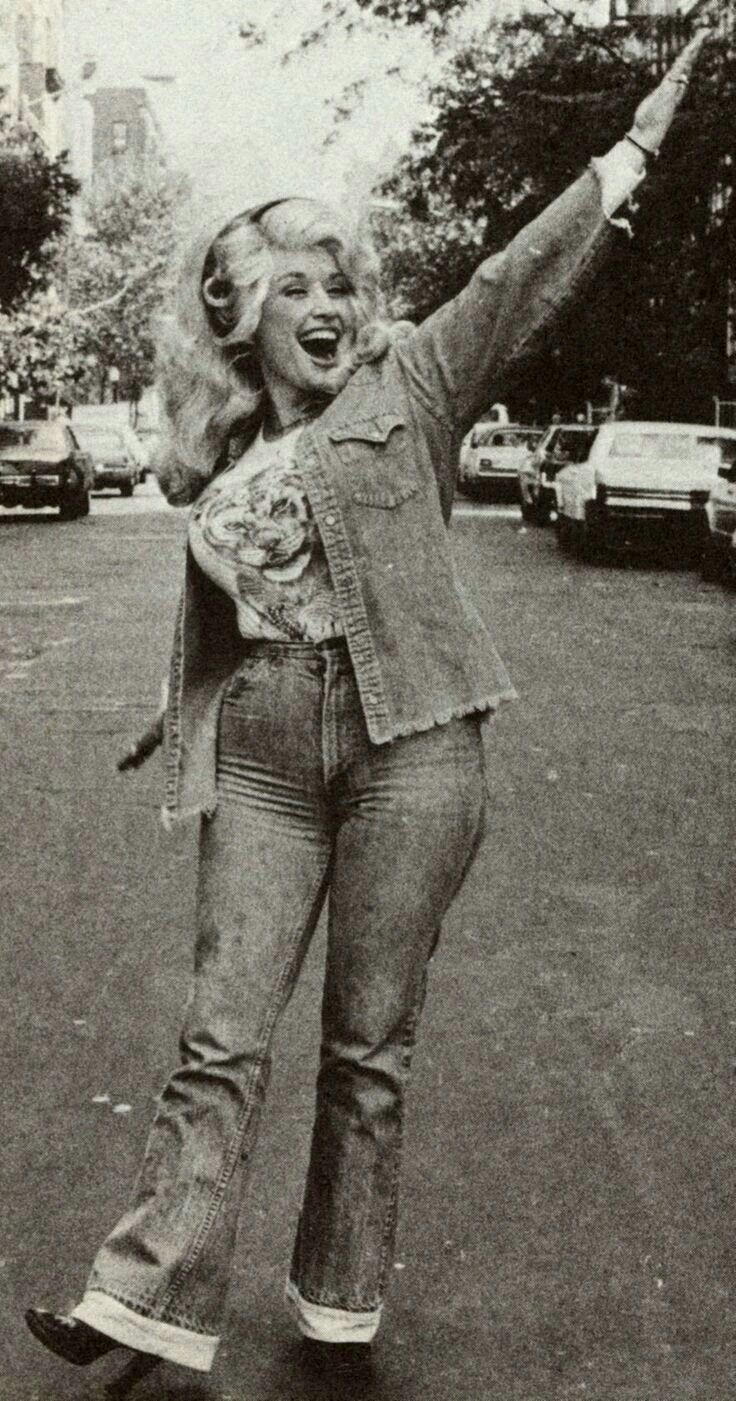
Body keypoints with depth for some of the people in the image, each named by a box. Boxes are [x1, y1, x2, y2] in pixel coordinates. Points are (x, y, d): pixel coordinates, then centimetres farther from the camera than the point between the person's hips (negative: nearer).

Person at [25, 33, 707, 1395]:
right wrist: (185, 735, 12)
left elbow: (539, 262, -2)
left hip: (411, 743, -2)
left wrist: (653, 121, -7)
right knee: (223, 1039, 1)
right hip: (262, 760, 2)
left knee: (370, 1047, 6)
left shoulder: (411, 385, 4)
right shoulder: (215, 461, 12)